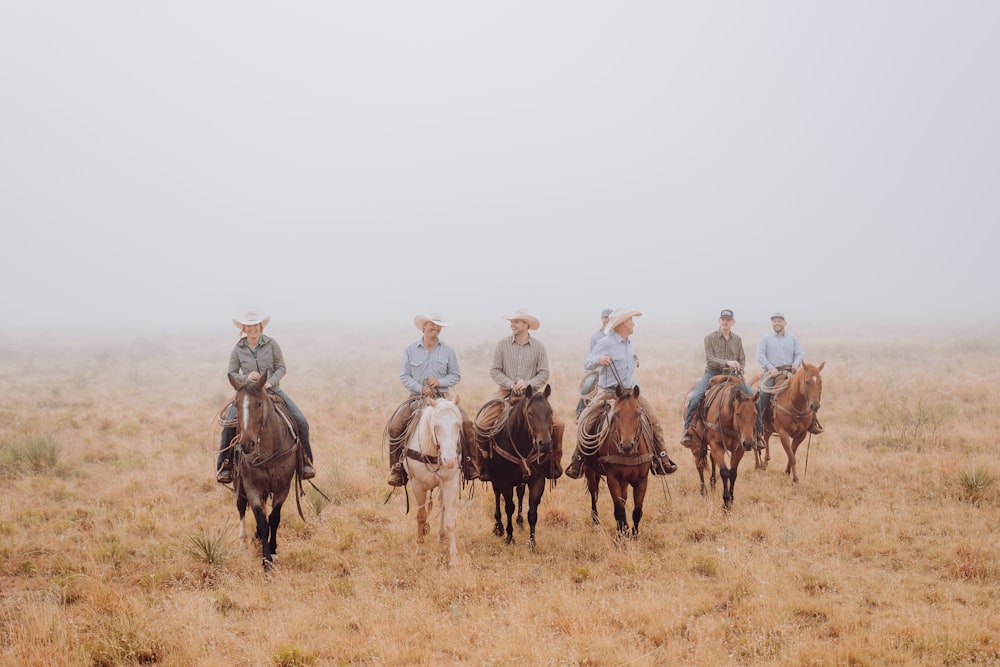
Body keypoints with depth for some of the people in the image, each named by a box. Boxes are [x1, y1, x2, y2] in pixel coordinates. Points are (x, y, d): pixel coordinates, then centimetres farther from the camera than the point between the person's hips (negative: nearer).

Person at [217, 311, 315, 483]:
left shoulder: (271, 344, -1)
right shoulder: (238, 349, 0)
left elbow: (281, 368, 1)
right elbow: (232, 374, 5)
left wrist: (270, 381, -17)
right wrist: (246, 377, -15)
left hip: (272, 390, 1)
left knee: (301, 422, -14)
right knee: (229, 425, -23)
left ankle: (306, 461, 2)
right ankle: (224, 465, -9)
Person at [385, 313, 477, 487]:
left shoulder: (448, 350, 6)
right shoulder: (410, 349, 4)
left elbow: (456, 375, 9)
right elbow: (404, 375, 2)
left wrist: (440, 382, -10)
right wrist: (420, 388, -13)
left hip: (442, 396, 0)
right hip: (417, 397, 0)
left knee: (466, 423, -22)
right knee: (394, 426, -23)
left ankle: (469, 464, -8)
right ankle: (396, 468, -10)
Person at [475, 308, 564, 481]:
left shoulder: (538, 346, 2)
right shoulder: (502, 344, 1)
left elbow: (544, 374, 1)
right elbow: (494, 371, 1)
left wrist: (528, 383, -16)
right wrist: (511, 384, -13)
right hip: (506, 392, 0)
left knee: (558, 424, -16)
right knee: (482, 422, -22)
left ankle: (554, 462, 4)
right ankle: (484, 460, -3)